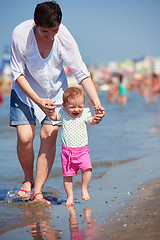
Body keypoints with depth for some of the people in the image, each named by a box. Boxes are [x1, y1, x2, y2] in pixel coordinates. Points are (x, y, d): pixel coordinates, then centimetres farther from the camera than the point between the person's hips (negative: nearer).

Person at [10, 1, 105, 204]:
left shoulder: (64, 38, -24)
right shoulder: (20, 34, -27)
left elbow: (82, 73, -19)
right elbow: (17, 73, -18)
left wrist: (97, 104, -29)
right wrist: (38, 101, -28)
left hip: (55, 92, 1)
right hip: (25, 91, -1)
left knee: (49, 137, -10)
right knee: (25, 138, -12)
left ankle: (38, 192, -1)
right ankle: (28, 179, 16)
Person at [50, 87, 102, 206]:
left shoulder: (84, 114, -1)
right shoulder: (63, 114, -1)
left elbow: (92, 121, 16)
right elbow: (53, 117, 17)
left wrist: (96, 115, -3)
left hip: (82, 150, 0)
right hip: (67, 151, 1)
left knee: (87, 168, -21)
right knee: (67, 175, 1)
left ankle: (84, 189, 1)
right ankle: (70, 196, 17)